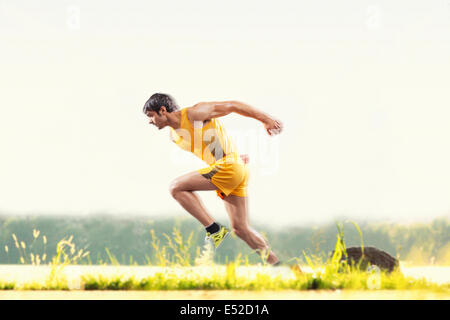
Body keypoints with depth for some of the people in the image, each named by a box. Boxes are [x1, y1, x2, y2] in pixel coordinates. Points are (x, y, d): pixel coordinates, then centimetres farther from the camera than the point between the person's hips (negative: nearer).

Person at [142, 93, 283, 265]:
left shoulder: (193, 114, -9)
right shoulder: (174, 136, 16)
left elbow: (231, 106, -6)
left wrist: (266, 119, -4)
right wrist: (235, 156, 27)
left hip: (229, 166, -9)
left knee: (177, 187, -12)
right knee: (240, 228, 9)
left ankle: (214, 229, -12)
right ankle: (274, 263, 14)